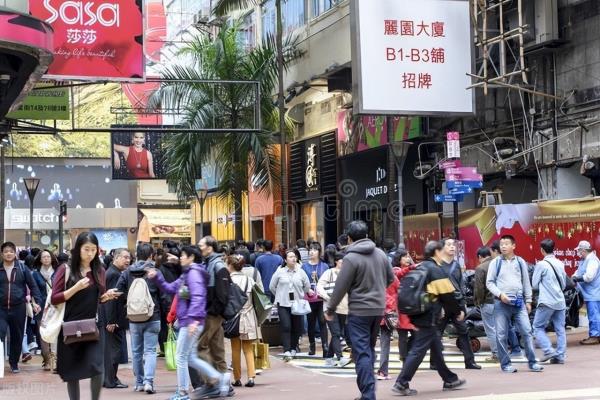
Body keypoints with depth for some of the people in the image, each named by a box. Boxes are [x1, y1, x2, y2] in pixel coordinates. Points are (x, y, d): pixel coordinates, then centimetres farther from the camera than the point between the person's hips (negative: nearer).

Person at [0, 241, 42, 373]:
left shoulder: (22, 268, 2)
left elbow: (33, 285, 4)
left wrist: (37, 302, -6)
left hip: (18, 308, 1)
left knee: (17, 337, 9)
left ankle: (14, 363, 23)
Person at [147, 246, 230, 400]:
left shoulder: (194, 273, -14)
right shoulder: (186, 274, 17)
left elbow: (197, 296, -25)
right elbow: (171, 289, 21)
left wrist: (194, 318, -32)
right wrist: (157, 277, 11)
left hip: (191, 322, -10)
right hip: (186, 322, 10)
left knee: (181, 357, -1)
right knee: (190, 358, 13)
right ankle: (218, 378, 14)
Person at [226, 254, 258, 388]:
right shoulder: (249, 279, 3)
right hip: (249, 316, 4)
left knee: (235, 349, 6)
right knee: (248, 349, 9)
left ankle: (237, 378, 9)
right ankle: (251, 377, -1)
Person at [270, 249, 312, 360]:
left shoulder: (301, 272, 4)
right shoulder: (280, 272, 0)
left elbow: (307, 287, 15)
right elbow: (272, 286, 9)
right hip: (283, 304, -2)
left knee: (296, 328, 6)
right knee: (286, 327, -12)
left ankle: (293, 349, 22)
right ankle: (286, 351, -13)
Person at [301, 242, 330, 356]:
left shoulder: (324, 266, 6)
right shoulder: (304, 266, 6)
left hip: (322, 299, -1)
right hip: (310, 299, 1)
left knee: (322, 322, -8)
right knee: (311, 323, 10)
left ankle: (325, 346, -9)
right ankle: (312, 346, 21)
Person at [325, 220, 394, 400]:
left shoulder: (351, 258, -14)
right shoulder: (380, 254, 5)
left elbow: (340, 287, -12)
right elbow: (391, 278, 14)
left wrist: (330, 309, -1)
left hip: (359, 311, -6)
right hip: (378, 308, 6)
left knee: (362, 352, -3)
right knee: (370, 349, 19)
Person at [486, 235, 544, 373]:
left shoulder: (520, 262, 9)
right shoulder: (495, 263, 3)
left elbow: (526, 282, 13)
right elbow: (489, 282, 2)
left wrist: (528, 301, 11)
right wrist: (500, 294, -13)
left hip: (519, 301, 1)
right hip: (501, 302, -1)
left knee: (526, 331, -3)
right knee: (501, 335, 0)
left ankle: (532, 362, 3)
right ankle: (505, 363, 9)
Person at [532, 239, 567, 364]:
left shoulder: (541, 264, -9)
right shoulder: (560, 264, 9)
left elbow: (534, 285, -3)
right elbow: (564, 284, 17)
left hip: (547, 302, -6)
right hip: (560, 301, 6)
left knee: (538, 327, 4)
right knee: (560, 329, 7)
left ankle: (548, 350, -8)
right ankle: (560, 356, 5)